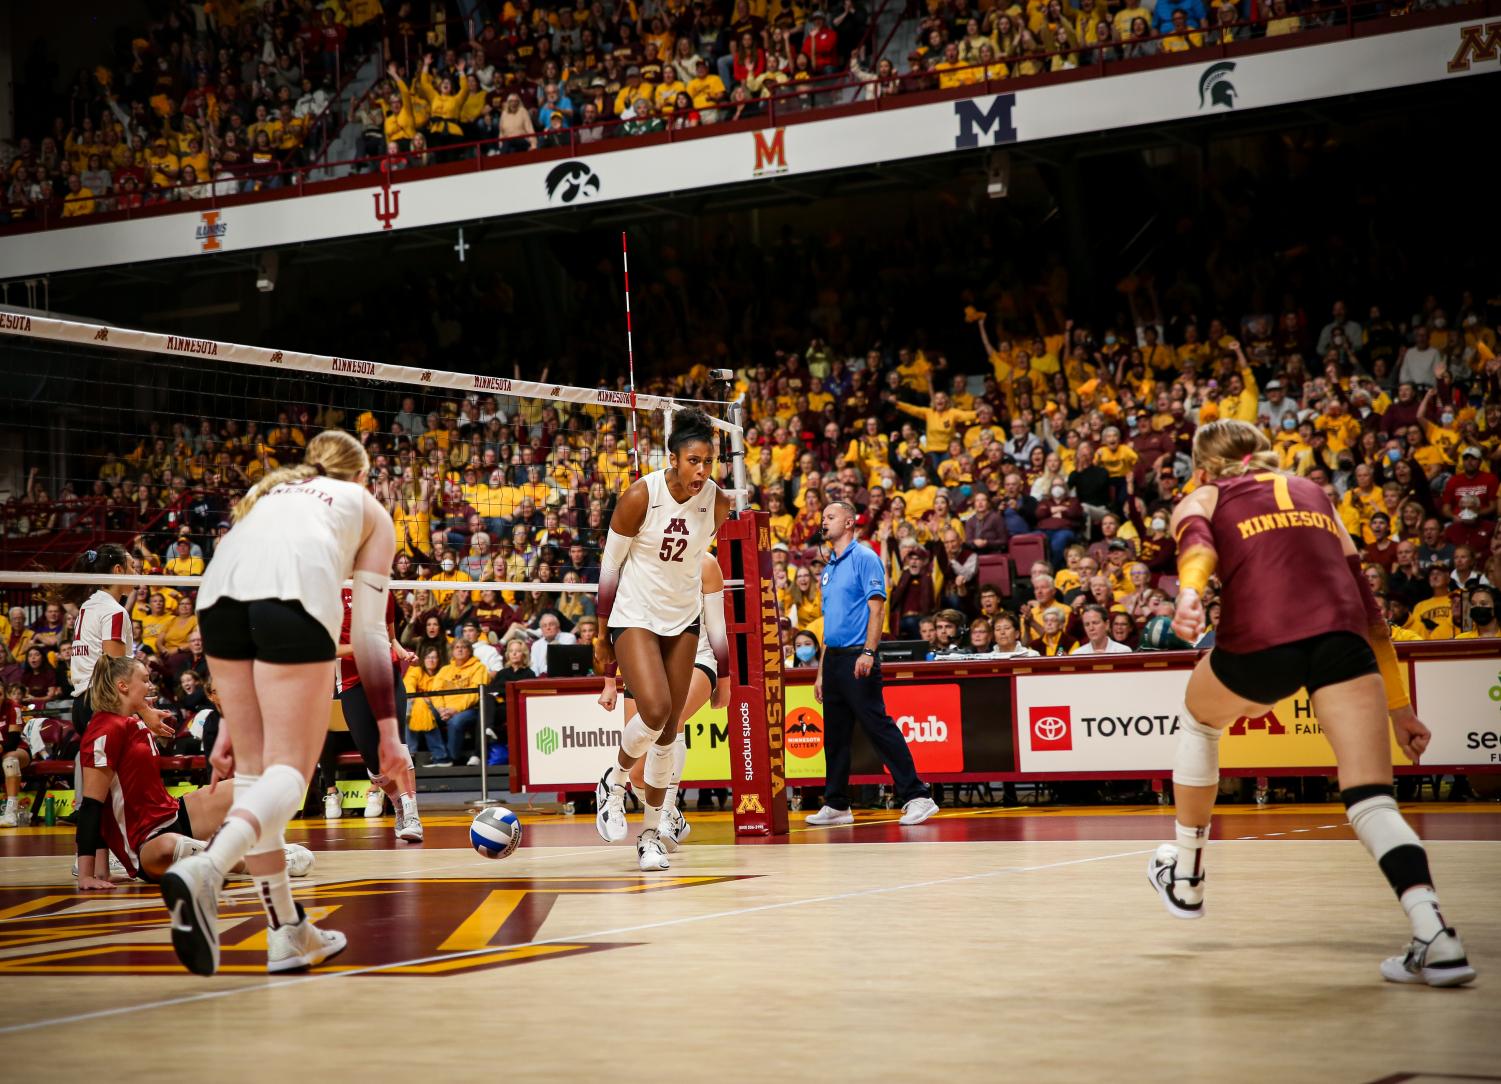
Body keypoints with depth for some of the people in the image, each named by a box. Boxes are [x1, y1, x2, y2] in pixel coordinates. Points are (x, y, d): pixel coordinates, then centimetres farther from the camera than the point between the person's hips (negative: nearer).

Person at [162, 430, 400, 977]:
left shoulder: (269, 491, 39)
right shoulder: (369, 509, 30)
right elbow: (369, 633, 21)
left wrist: (230, 723, 33)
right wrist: (388, 731, 21)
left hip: (219, 585, 4)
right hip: (299, 591, -4)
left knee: (254, 768, 12)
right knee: (289, 770, -4)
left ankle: (289, 935, 14)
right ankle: (204, 870, -32)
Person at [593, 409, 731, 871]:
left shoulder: (717, 502, -7)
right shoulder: (640, 496, -19)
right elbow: (610, 566, -9)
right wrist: (601, 637, -6)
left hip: (683, 617, 4)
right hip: (634, 615, -4)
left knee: (670, 729, 3)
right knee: (655, 710, -22)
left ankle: (651, 834, 15)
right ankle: (614, 782, 7)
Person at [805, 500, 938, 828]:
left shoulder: (864, 558, -5)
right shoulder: (829, 569, 20)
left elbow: (876, 607, -13)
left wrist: (868, 652, -23)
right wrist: (821, 672, 19)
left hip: (857, 658, -8)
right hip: (833, 659, 8)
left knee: (879, 727, -12)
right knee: (835, 736, 10)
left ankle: (917, 797, -12)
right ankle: (836, 805, 17)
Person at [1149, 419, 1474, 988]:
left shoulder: (1200, 500, 23)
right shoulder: (1314, 494, 34)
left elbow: (1198, 544, -4)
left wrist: (1189, 596, -24)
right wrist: (1399, 706, 30)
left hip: (1260, 638, -2)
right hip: (1341, 635, 2)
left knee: (1200, 720, 31)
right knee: (1372, 803, 0)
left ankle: (1185, 876, 41)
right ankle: (1435, 937, -23)